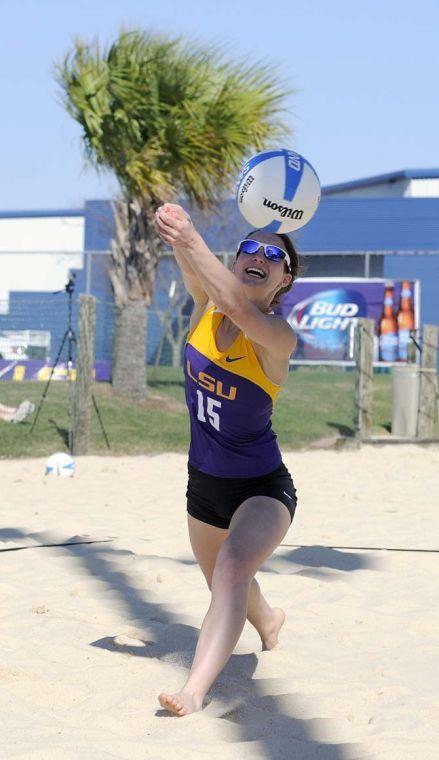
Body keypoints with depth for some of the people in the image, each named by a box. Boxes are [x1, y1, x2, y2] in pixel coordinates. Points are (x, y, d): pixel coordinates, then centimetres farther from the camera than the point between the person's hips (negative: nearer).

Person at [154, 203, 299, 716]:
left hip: (262, 488, -6)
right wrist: (176, 232, -52)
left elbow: (240, 309, -44)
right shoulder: (205, 308, -9)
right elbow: (194, 268, -29)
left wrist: (189, 240, -54)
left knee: (233, 569, -32)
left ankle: (195, 690, -38)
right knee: (224, 586, 26)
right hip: (204, 484, 6)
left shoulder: (277, 338, -23)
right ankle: (268, 619, 59)